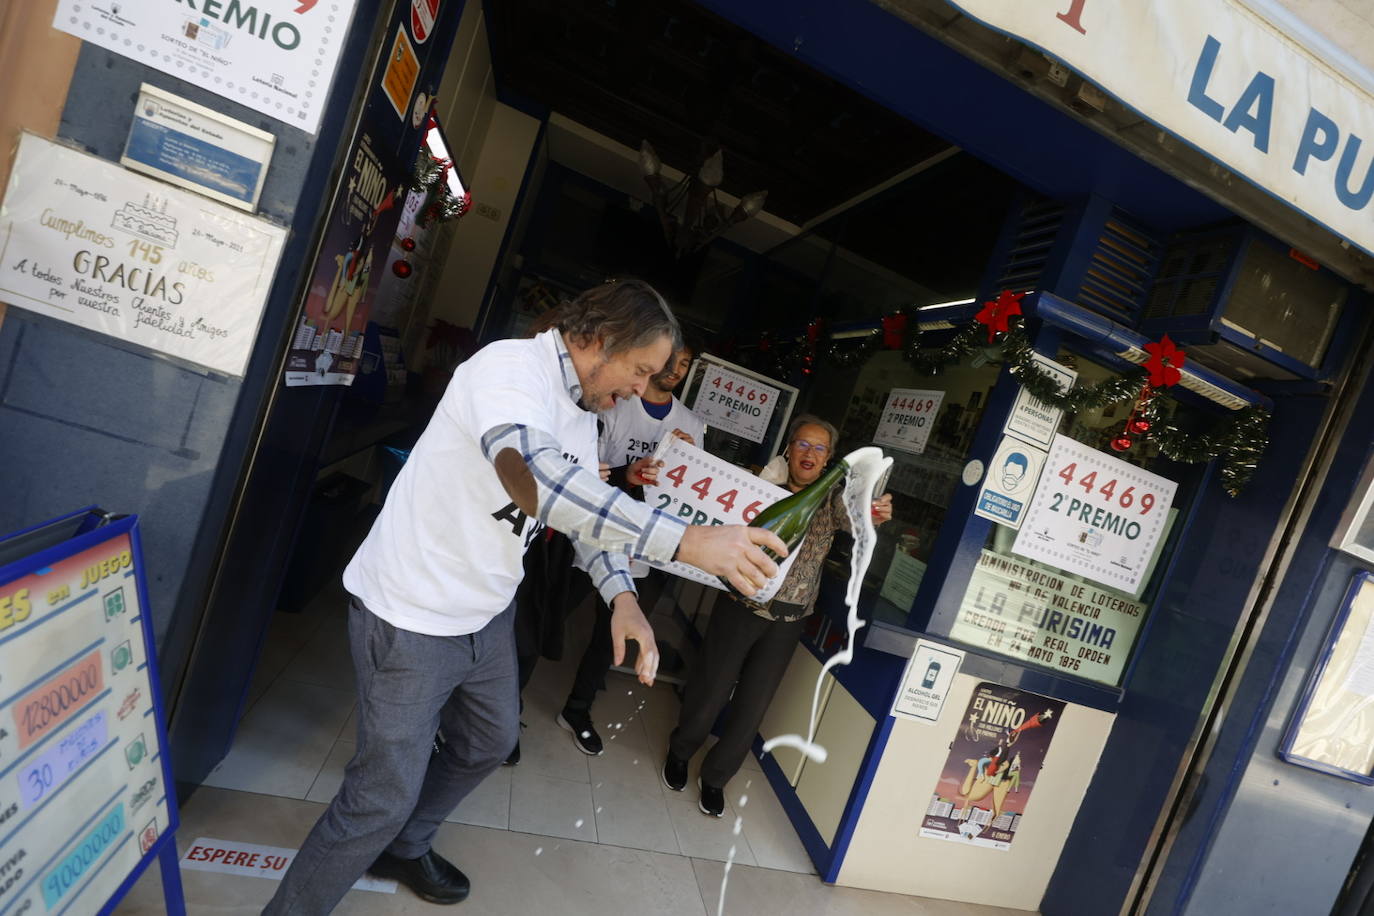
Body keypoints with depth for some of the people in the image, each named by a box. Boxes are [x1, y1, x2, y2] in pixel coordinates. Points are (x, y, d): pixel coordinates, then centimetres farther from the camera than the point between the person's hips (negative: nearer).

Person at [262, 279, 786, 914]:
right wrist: (684, 540, -50)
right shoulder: (510, 367, -26)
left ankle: (404, 849, 50)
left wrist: (622, 598, -10)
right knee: (384, 797, 2)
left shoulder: (582, 410, 3)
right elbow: (531, 472, -47)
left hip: (485, 616, 9)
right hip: (412, 617, -9)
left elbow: (588, 508, 8)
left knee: (488, 743, 24)